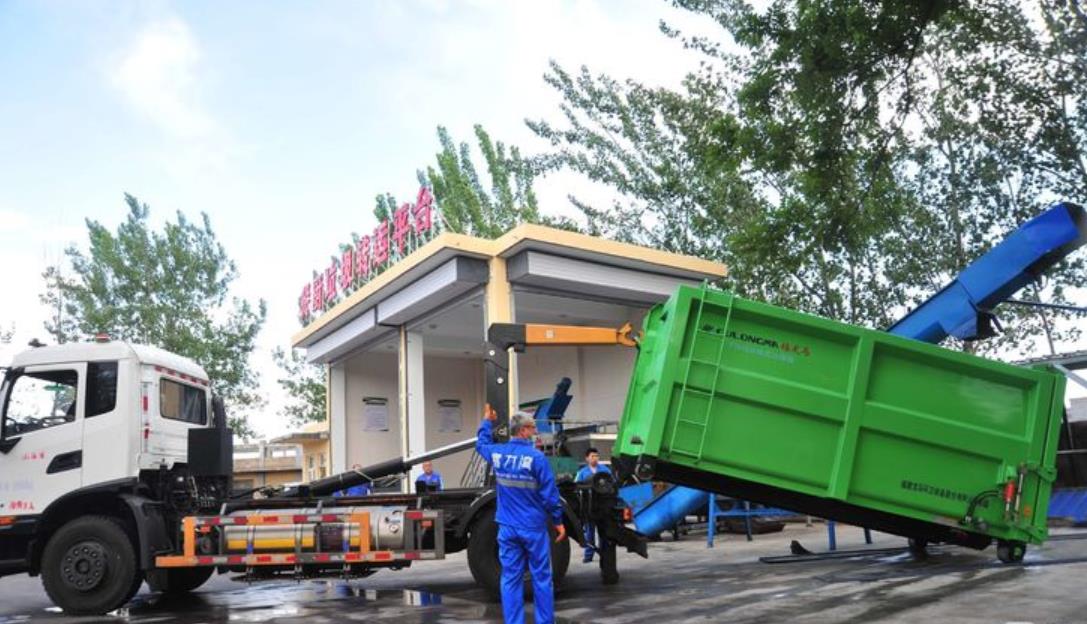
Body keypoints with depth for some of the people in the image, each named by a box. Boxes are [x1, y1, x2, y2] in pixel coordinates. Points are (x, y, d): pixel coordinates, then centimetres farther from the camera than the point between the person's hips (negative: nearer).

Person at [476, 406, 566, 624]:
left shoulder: (497, 453, 1)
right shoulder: (536, 457, -14)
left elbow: (481, 444, 26)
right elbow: (549, 494, -11)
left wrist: (487, 421, 40)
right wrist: (558, 521, -1)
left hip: (507, 528, 4)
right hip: (534, 527, -4)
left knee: (510, 579, 7)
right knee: (541, 577, 7)